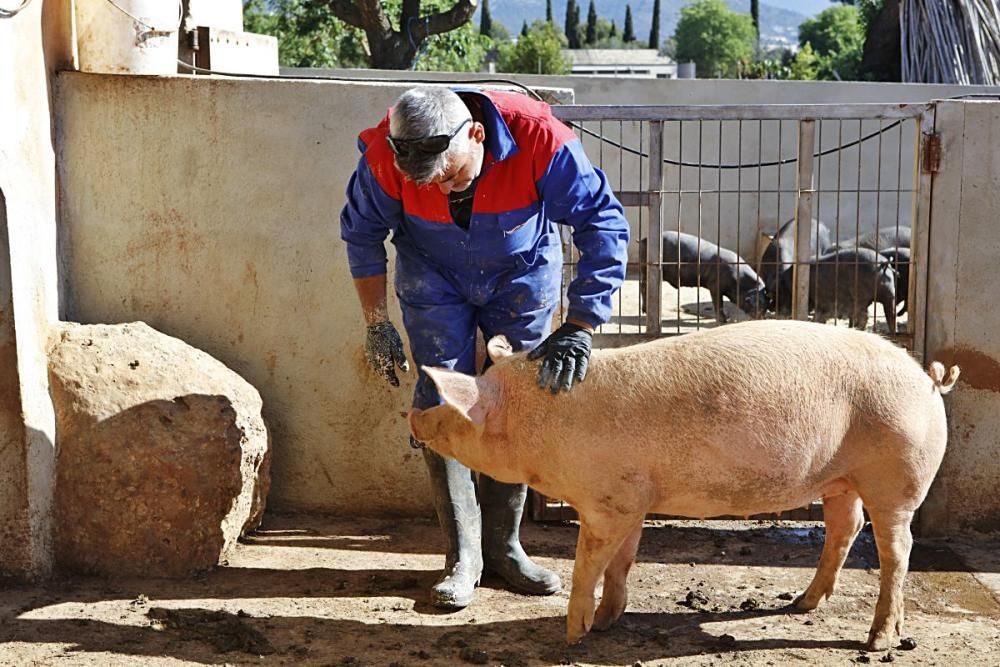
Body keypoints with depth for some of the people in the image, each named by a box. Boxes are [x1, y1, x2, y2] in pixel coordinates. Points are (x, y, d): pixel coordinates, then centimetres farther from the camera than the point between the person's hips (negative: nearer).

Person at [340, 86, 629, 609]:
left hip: (522, 277, 0)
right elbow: (362, 233, -11)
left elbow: (604, 224, -33)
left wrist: (578, 328, -40)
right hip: (435, 281, 1)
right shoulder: (386, 155, -30)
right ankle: (463, 556, 4)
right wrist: (377, 325, -10)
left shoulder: (537, 138, -36)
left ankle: (503, 545, 16)